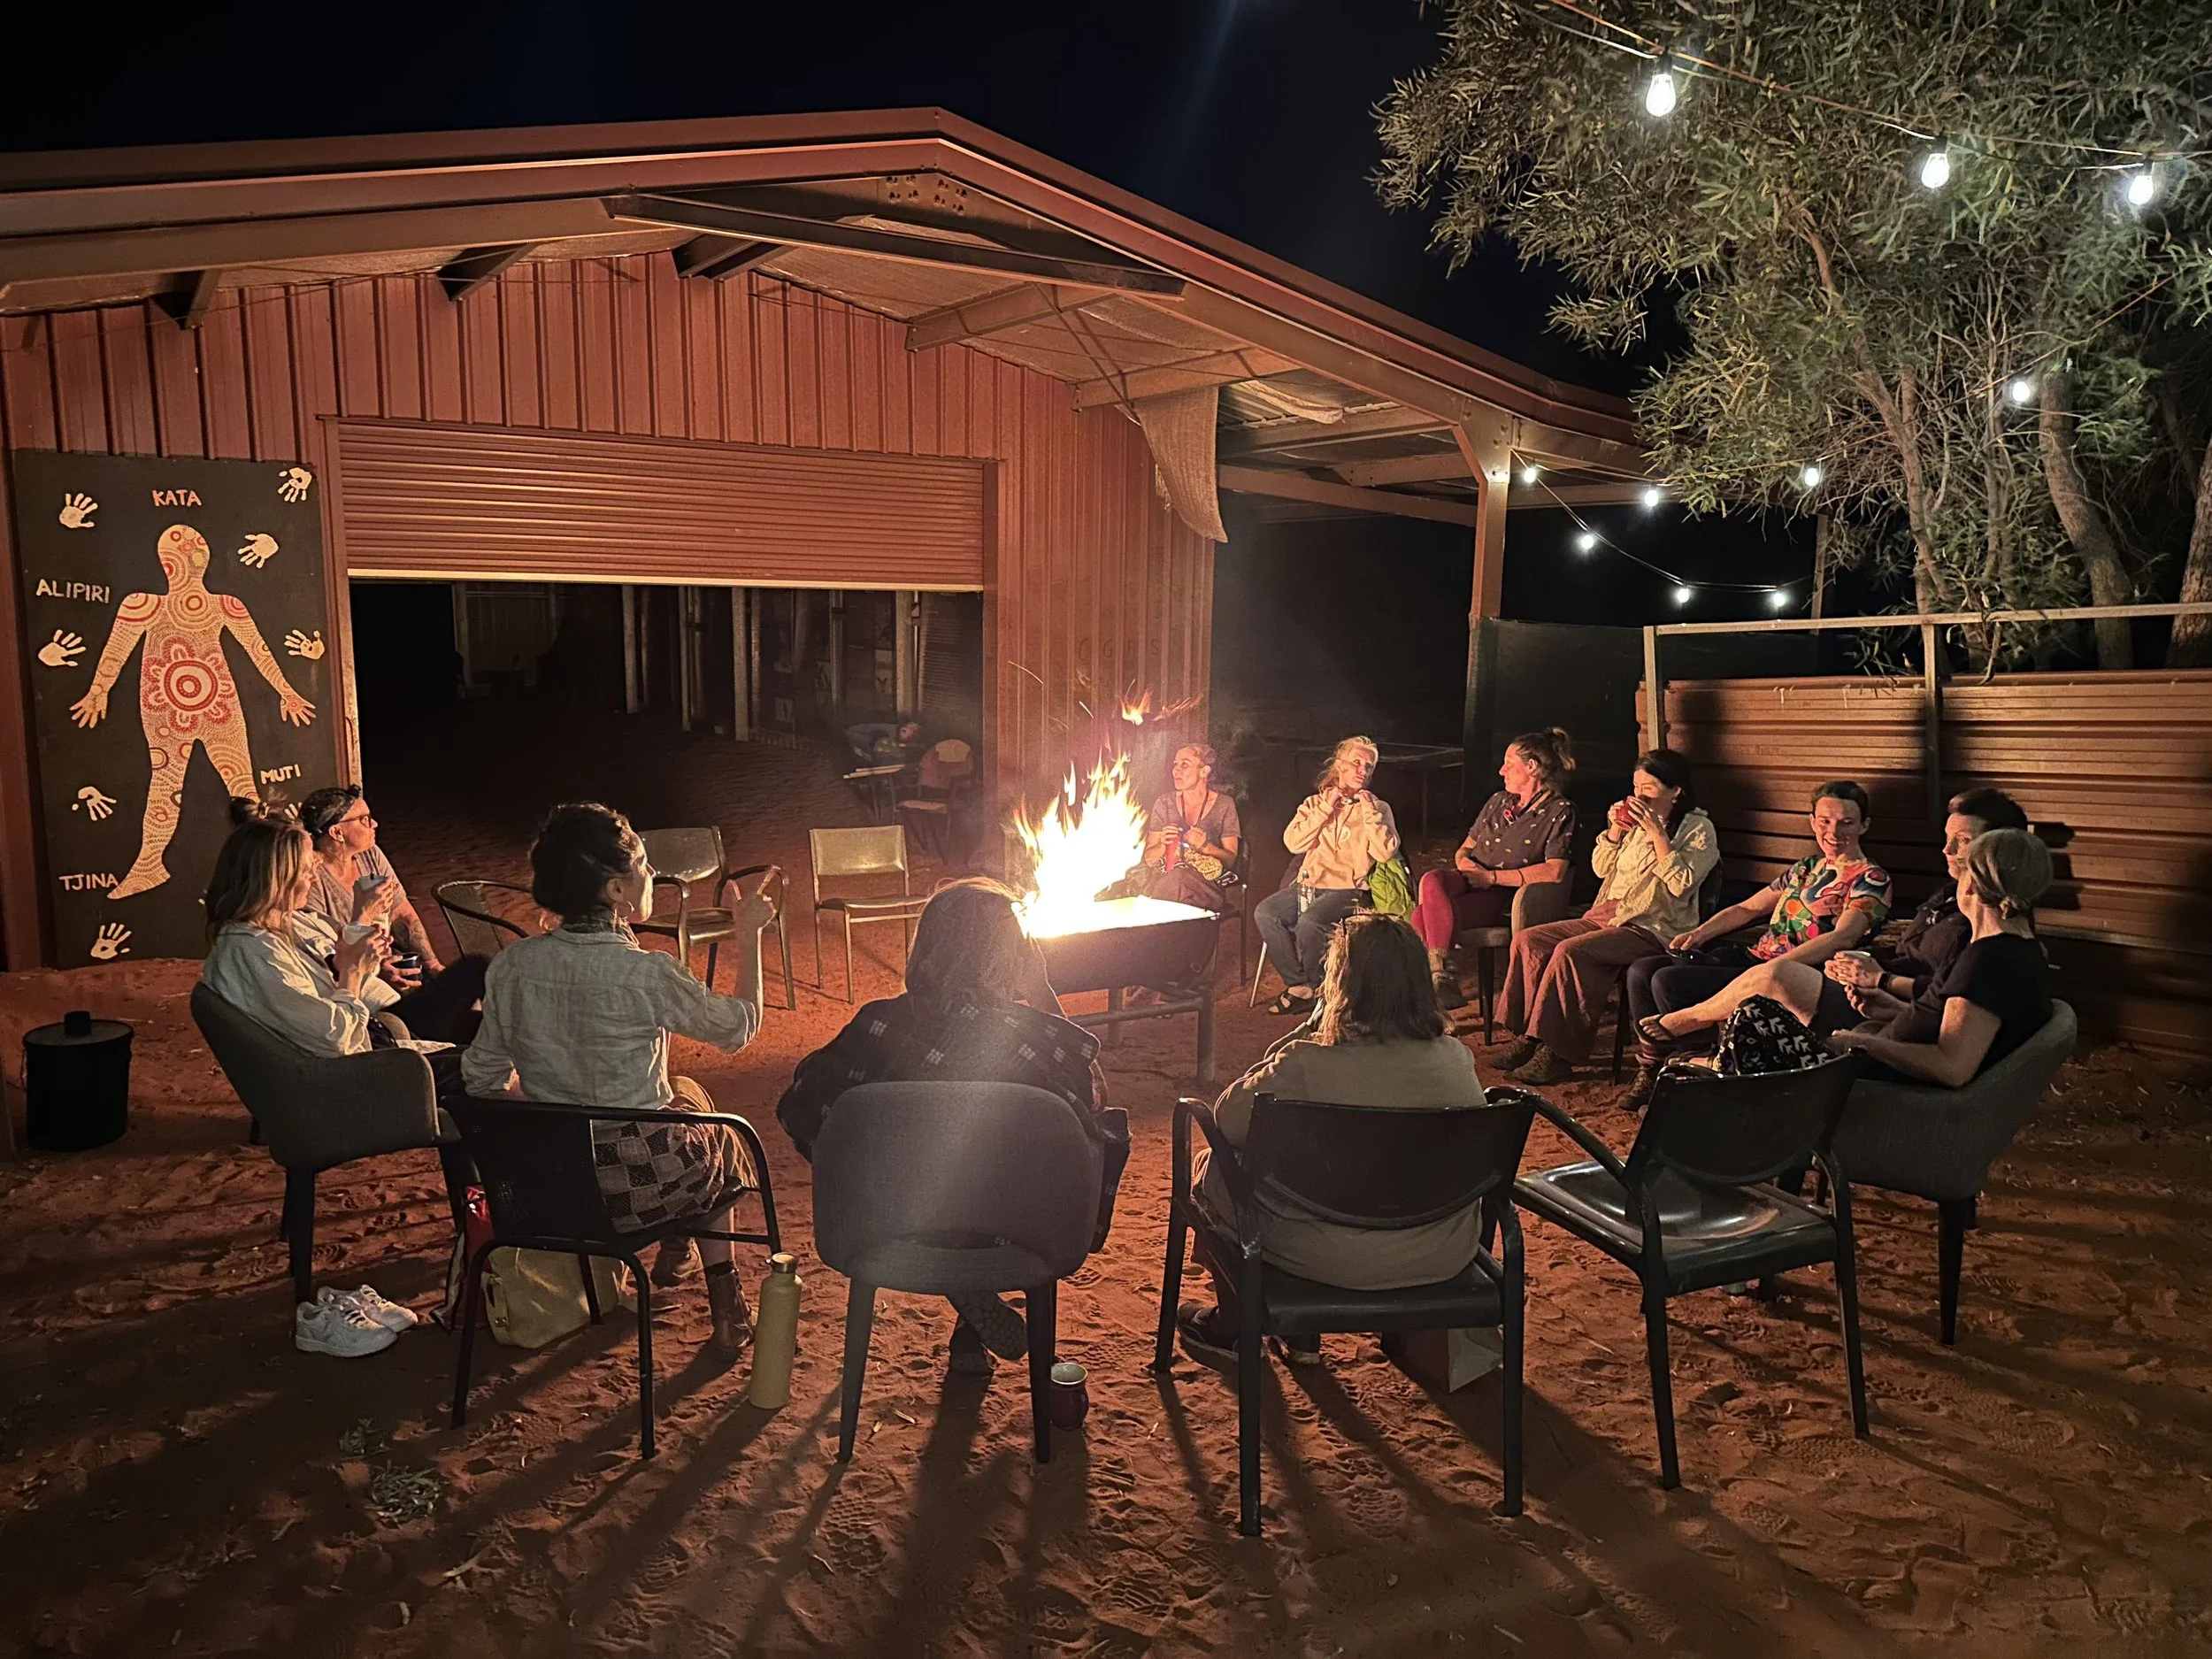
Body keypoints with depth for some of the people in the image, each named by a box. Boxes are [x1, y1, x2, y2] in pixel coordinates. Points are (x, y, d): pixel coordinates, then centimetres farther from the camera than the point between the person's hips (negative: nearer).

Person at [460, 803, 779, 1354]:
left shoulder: (511, 966, -8)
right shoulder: (646, 973, -22)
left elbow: (482, 1078, 1)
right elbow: (740, 1026, -6)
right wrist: (749, 934, 6)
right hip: (637, 1185, -5)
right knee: (716, 1141, 31)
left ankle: (674, 1248, 44)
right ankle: (725, 1305, 34)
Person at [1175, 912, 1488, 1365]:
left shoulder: (1307, 1064, -23)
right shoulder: (1456, 1058, -8)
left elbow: (1227, 1122, -11)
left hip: (1339, 1260, -5)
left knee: (1212, 1170, 19)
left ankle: (1232, 1327, 37)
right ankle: (1301, 1333, 40)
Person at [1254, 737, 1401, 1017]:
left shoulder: (1378, 808, 9)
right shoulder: (1315, 803, 16)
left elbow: (1385, 852, -8)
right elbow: (1293, 843, 0)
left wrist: (1368, 811, -8)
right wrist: (1325, 809, -3)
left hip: (1347, 890, -4)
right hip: (1308, 885, 4)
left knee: (1309, 923, -32)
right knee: (1265, 912, -22)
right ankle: (1299, 987, -10)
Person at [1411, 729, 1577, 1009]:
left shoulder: (1559, 811, 1)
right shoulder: (1499, 801, 23)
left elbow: (1554, 871, -13)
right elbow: (1464, 849, 25)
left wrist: (1492, 876, -14)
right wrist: (1464, 861, -2)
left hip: (1505, 896, -6)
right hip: (1469, 882, 6)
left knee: (1424, 914, -32)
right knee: (1431, 881, -31)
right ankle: (1441, 979, -31)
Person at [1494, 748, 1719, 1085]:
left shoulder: (1698, 829, -1)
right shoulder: (1636, 820, 18)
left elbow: (1682, 883, -16)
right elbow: (1601, 868, 20)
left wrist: (1657, 834, -16)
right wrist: (1615, 830, 4)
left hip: (1653, 928, -8)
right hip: (1607, 915, 8)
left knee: (1570, 951, -31)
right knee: (1528, 939, -11)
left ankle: (1557, 1053, -23)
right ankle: (1532, 1036, -9)